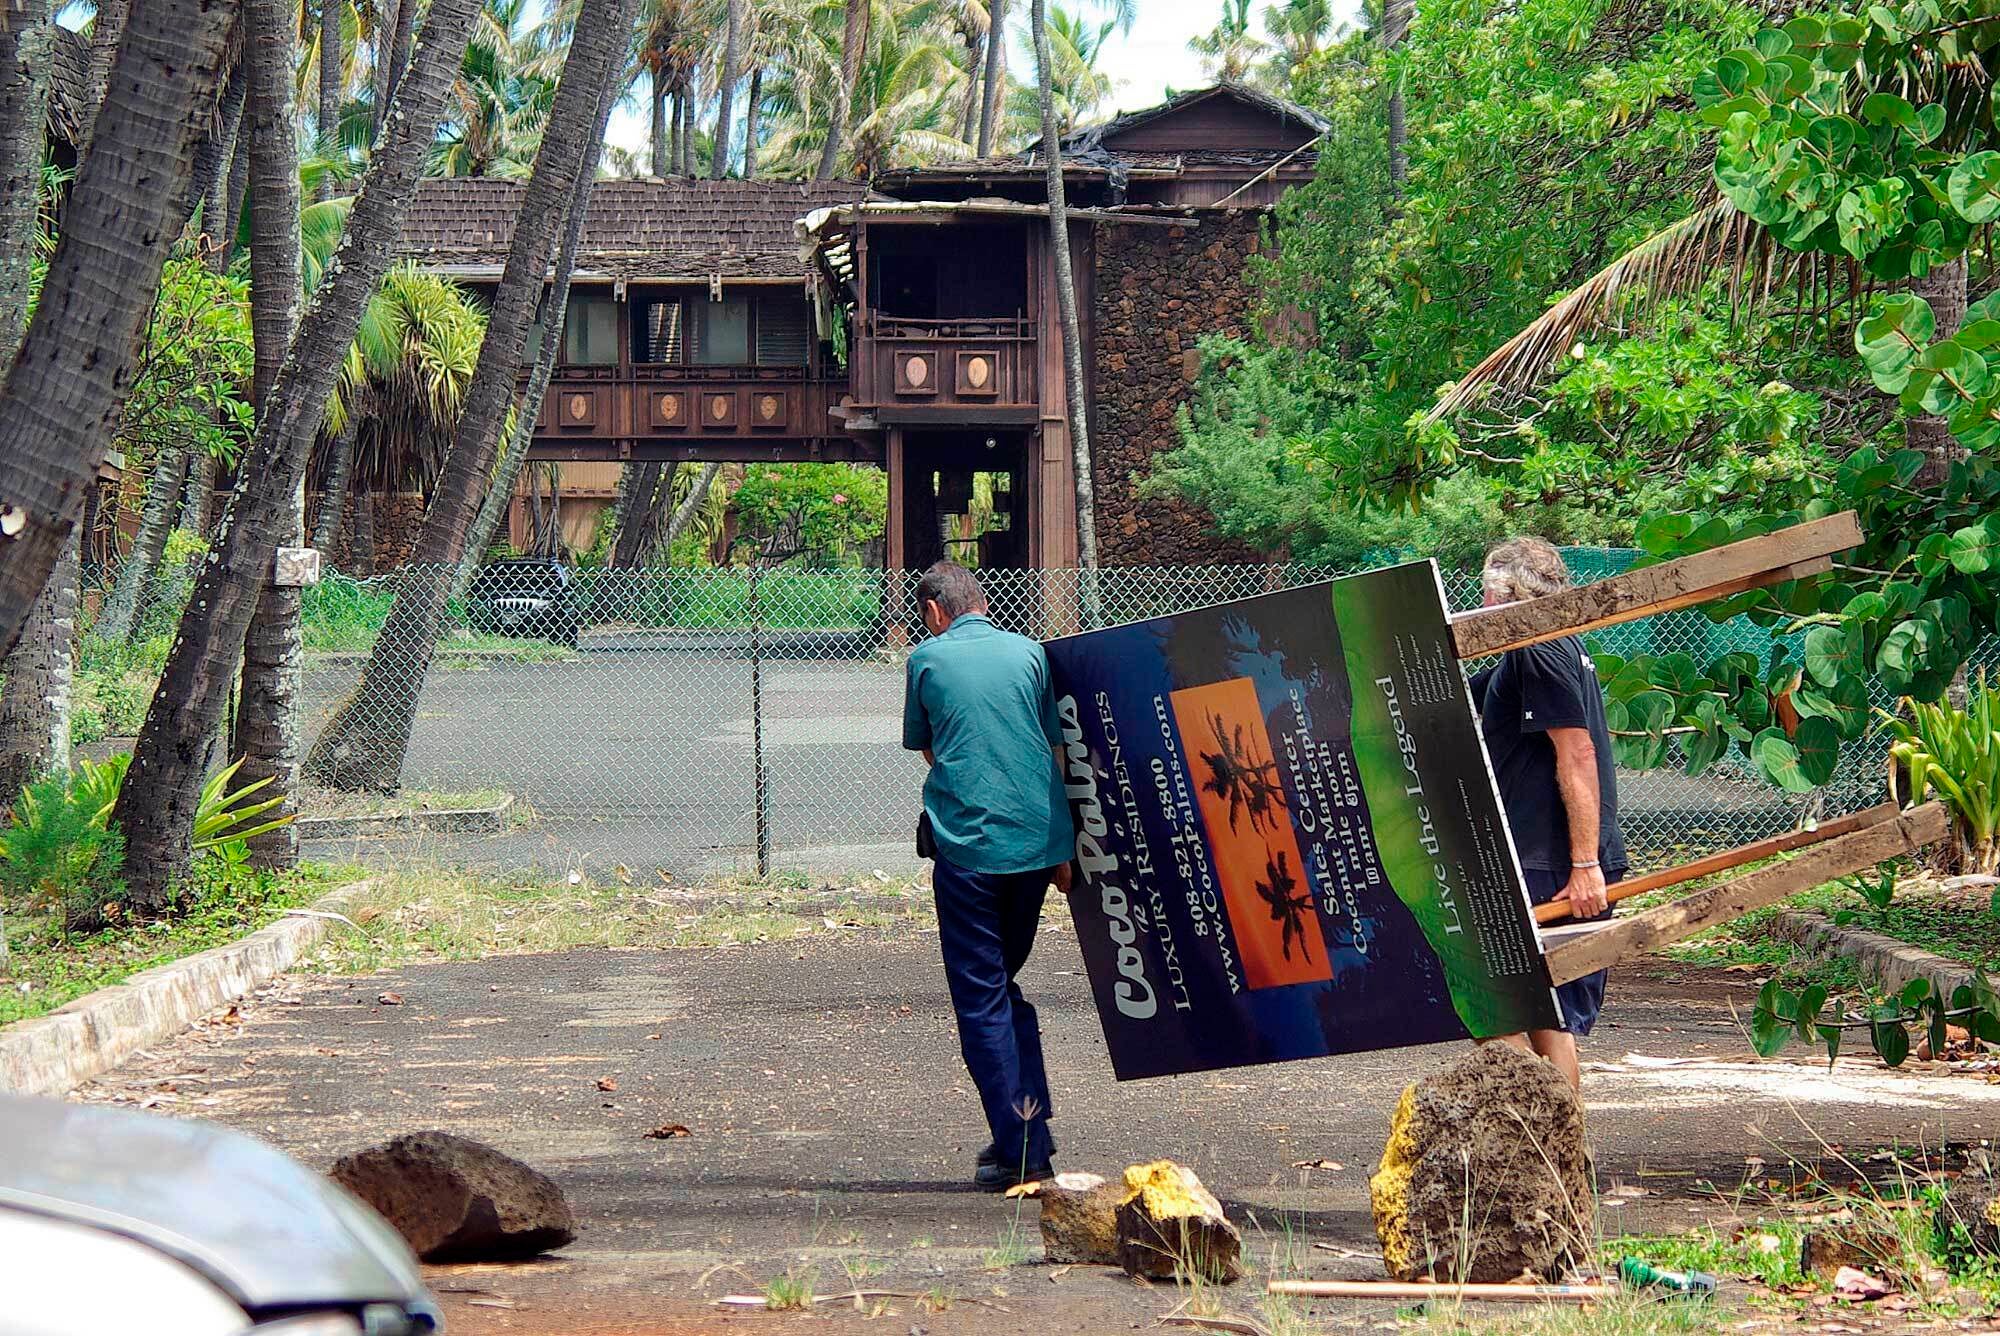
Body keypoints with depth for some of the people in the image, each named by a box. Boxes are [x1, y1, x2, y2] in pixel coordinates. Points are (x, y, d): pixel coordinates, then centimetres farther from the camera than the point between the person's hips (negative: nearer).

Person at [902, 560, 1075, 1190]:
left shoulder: (927, 657, 2)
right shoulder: (1029, 651, 8)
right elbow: (1055, 749, 9)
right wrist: (1062, 848, 14)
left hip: (967, 842, -4)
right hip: (1037, 840, 4)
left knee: (981, 999, 2)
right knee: (1004, 985, 19)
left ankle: (1021, 1149, -2)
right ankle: (1031, 1130, 16)